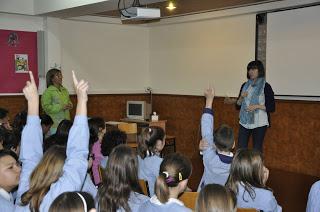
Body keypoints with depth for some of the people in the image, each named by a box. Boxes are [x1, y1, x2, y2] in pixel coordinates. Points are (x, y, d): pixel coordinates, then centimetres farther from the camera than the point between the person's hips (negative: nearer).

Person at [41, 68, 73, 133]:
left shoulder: (64, 90, 13)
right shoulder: (48, 92, -8)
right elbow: (46, 107, -14)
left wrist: (70, 105, 2)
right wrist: (61, 107, -19)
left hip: (66, 122, 6)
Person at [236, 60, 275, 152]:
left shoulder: (266, 87, -6)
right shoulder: (245, 85, 8)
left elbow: (272, 108, -6)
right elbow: (238, 105, 12)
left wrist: (257, 106, -18)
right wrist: (241, 97, -7)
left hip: (259, 123, -4)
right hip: (245, 122, 4)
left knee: (257, 150, 5)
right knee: (240, 149, 4)